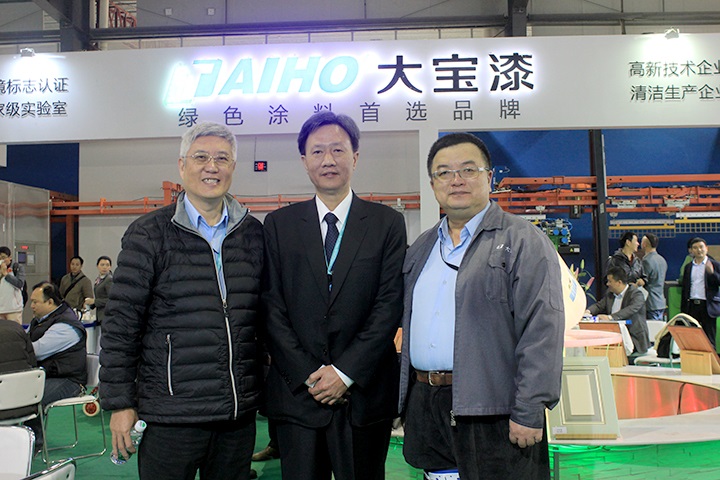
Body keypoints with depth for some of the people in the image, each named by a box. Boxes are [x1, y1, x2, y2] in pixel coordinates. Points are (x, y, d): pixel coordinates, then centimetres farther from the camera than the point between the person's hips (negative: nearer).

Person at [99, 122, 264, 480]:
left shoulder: (252, 233, 7)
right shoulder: (149, 234, -4)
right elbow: (120, 323, -4)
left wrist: (263, 385, 9)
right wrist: (119, 403, -6)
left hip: (240, 411, 4)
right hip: (171, 415, -3)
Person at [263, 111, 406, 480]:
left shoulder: (387, 223, 2)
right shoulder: (279, 225, 5)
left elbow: (390, 304, -4)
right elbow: (272, 307, 0)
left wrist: (345, 372, -11)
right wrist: (308, 376, -7)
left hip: (364, 392, 0)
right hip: (296, 394, 1)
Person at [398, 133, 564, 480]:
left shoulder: (523, 241, -5)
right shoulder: (421, 248, 15)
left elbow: (542, 331, -12)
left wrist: (529, 412, -17)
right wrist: (407, 403, 14)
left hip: (493, 410, -6)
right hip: (424, 408, 6)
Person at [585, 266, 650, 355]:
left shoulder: (636, 294, -10)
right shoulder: (610, 294, 14)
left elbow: (630, 310, -27)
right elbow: (599, 305, 15)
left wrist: (610, 317, -41)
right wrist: (588, 311, -9)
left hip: (634, 338, -7)